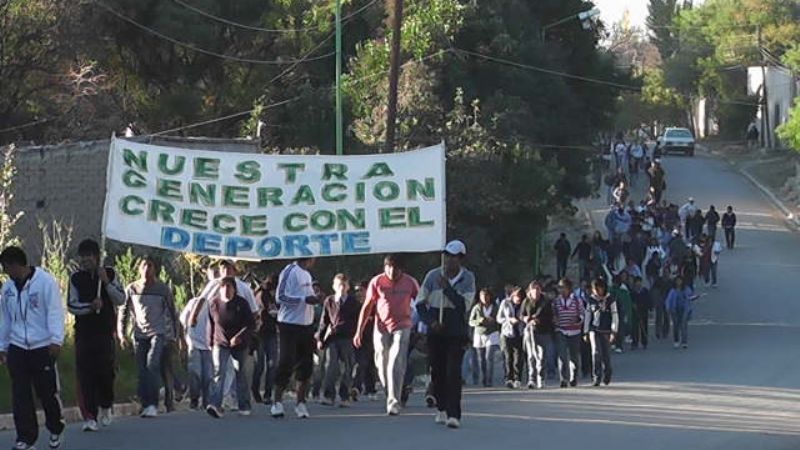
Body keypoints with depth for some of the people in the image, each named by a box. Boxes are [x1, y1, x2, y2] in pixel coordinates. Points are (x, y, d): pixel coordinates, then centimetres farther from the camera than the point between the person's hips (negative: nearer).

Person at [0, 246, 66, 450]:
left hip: (43, 348, -5)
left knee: (48, 392, 2)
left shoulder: (45, 282, -8)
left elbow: (55, 311, -12)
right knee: (20, 395, 1)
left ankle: (55, 431, 23)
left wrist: (56, 340, -21)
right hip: (17, 348, 5)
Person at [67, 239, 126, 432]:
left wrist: (106, 282, -12)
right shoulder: (76, 278, 6)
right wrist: (90, 306, -16)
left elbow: (121, 300, 0)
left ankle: (106, 407, 19)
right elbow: (71, 305, 1)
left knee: (106, 371, -7)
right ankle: (90, 417, -4)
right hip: (83, 333, 0)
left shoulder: (109, 274, 6)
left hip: (105, 331, 0)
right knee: (86, 374, -6)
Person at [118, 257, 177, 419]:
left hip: (159, 333, -3)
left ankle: (152, 405, -20)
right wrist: (122, 334, 2)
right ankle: (145, 404, 12)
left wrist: (174, 335, 8)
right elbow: (124, 312, 11)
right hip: (139, 335, 3)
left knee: (152, 365, -18)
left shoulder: (163, 289, 2)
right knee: (142, 371, 3)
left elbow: (173, 314, 10)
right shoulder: (131, 289, 7)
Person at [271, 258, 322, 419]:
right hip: (290, 325, -8)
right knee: (286, 364, -7)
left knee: (306, 365, 6)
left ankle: (301, 402, 13)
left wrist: (315, 297, 6)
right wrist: (305, 299, -23)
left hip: (306, 326, 8)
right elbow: (281, 297, -18)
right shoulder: (290, 272, -11)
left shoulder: (307, 275, 16)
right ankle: (277, 401, 1)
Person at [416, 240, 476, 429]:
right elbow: (420, 303, 6)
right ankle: (442, 409, 24)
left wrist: (447, 287, -19)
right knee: (437, 371, 7)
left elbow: (465, 305, -14)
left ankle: (454, 414, -18)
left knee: (453, 372, -13)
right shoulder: (433, 276, 1)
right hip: (435, 332, 3)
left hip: (457, 332, -3)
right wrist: (431, 321, -8)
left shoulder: (467, 279, -3)